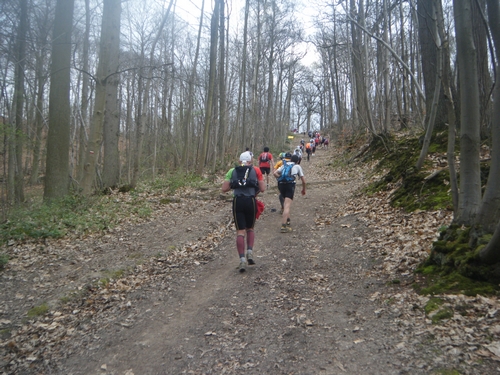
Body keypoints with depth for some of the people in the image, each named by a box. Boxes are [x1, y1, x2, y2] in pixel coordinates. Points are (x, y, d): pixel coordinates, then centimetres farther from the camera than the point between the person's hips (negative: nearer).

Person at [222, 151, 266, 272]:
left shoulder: (232, 171, 8)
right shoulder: (256, 170, 6)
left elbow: (224, 189, 2)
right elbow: (262, 189, 2)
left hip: (237, 201, 0)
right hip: (250, 201, 0)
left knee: (240, 231, 5)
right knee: (250, 228, 20)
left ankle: (242, 259, -5)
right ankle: (250, 251, 2)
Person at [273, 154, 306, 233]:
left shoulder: (284, 165, 25)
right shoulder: (297, 166, 19)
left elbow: (275, 173, 9)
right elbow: (303, 180, 18)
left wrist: (281, 178, 15)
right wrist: (304, 189, 31)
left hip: (281, 184, 4)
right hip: (290, 184, -4)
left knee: (286, 203, 25)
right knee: (287, 206, -10)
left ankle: (287, 221, 28)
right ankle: (283, 226, -19)